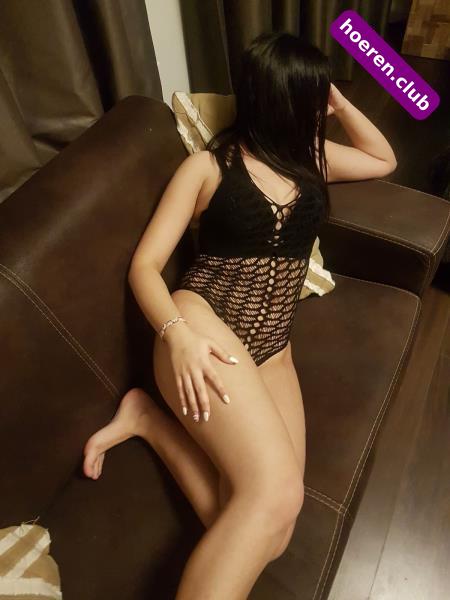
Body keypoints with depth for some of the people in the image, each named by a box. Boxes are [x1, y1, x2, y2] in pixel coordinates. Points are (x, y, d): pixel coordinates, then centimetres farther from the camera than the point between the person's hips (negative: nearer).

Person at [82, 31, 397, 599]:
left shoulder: (311, 155, 20)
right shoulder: (208, 165, 5)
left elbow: (384, 160, 37)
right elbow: (144, 265, -1)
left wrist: (339, 102, 21)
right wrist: (178, 335, -22)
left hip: (271, 350, 6)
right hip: (203, 322, -5)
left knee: (264, 539, -14)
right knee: (277, 494, -29)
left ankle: (150, 417, 1)